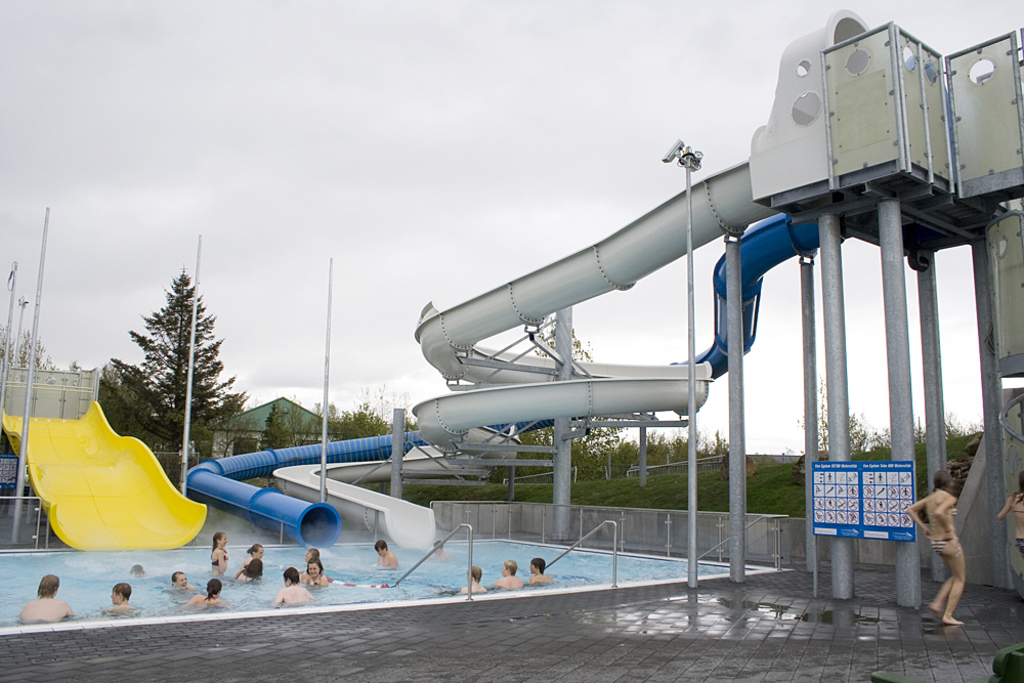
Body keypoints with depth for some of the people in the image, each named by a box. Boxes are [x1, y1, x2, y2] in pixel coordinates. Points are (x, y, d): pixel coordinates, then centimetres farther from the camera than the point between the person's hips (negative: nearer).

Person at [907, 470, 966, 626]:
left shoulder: (930, 497, 8)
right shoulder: (949, 498, -14)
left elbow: (910, 510, 9)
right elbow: (939, 512, -33)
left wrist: (924, 528, 9)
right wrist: (949, 530, -20)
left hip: (935, 542, 8)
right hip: (948, 542, -8)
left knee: (958, 576, 22)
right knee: (960, 579, 6)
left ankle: (937, 603, 11)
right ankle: (948, 615, 3)